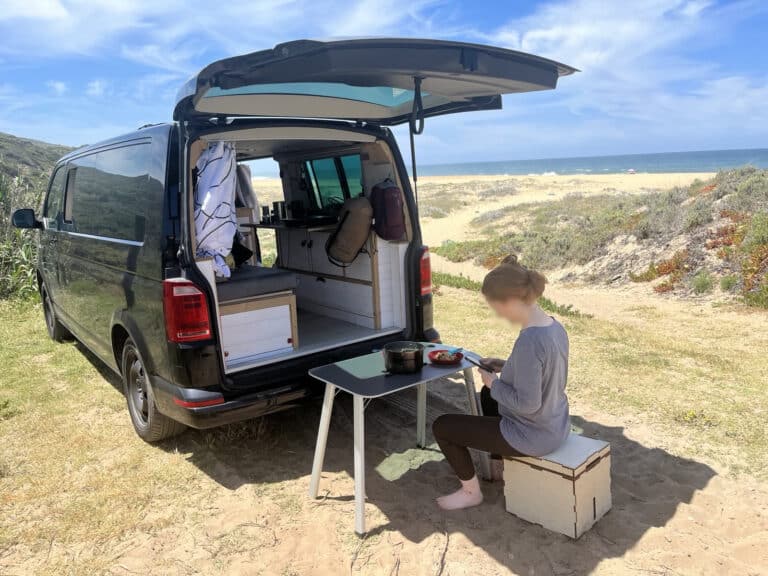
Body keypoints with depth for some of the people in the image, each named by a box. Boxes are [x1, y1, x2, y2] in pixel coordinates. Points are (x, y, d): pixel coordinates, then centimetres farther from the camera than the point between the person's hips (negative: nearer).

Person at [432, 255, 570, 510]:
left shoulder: (529, 340, -32)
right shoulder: (555, 326, -3)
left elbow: (527, 403, -29)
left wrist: (494, 383, -13)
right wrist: (505, 366, 3)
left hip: (532, 437, -9)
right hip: (556, 427, 9)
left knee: (441, 426, 2)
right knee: (488, 395, 34)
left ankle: (471, 491, 21)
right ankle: (499, 463, 45)